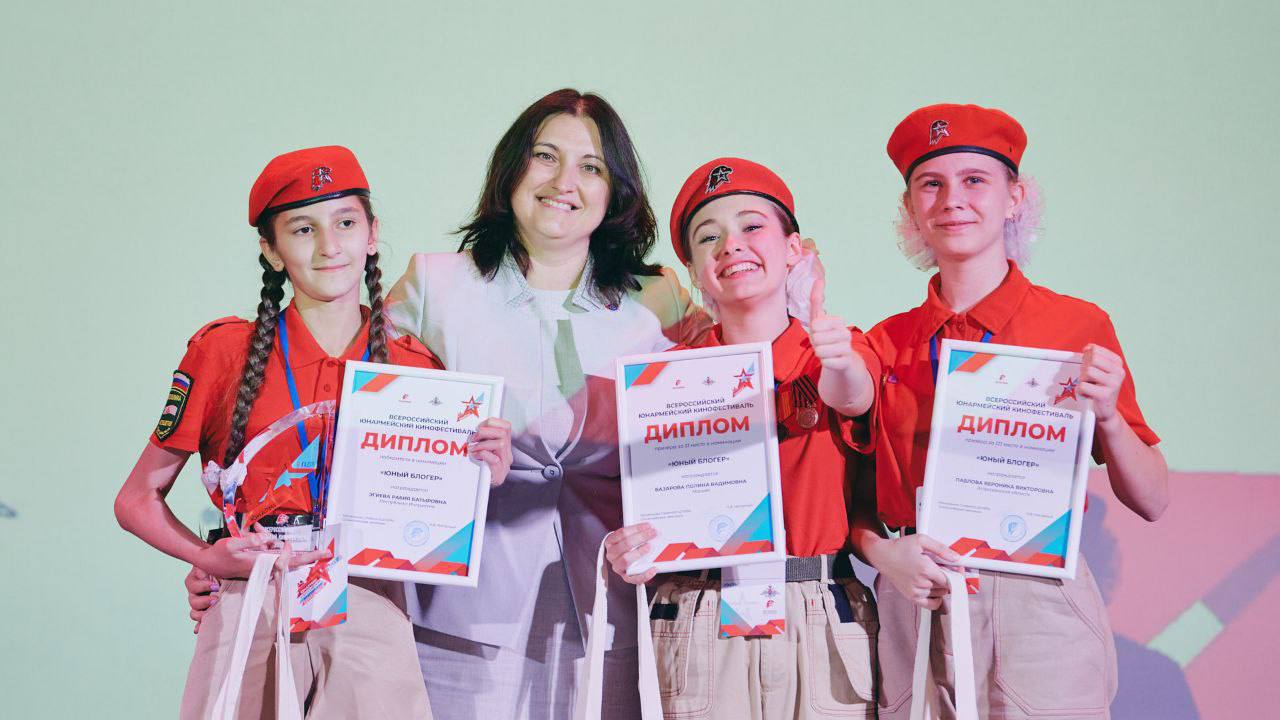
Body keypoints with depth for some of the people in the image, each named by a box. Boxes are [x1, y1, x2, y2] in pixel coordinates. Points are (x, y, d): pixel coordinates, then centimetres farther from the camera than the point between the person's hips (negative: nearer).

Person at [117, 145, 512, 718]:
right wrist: (207, 558, -12)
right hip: (249, 613, -1)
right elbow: (137, 499, 5)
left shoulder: (418, 368, 7)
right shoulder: (225, 351, 1)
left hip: (372, 612, 2)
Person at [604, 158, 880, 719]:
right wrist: (626, 548, -14)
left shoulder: (842, 354, 2)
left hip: (823, 627, 0)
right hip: (696, 624, 1)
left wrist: (841, 362, -43)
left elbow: (853, 396, -21)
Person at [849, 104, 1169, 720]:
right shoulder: (885, 344, 4)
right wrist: (883, 551, -10)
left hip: (1041, 605, -1)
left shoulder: (1079, 327, 0)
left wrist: (1107, 415, -15)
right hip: (916, 605, 2)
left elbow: (1151, 503, 1)